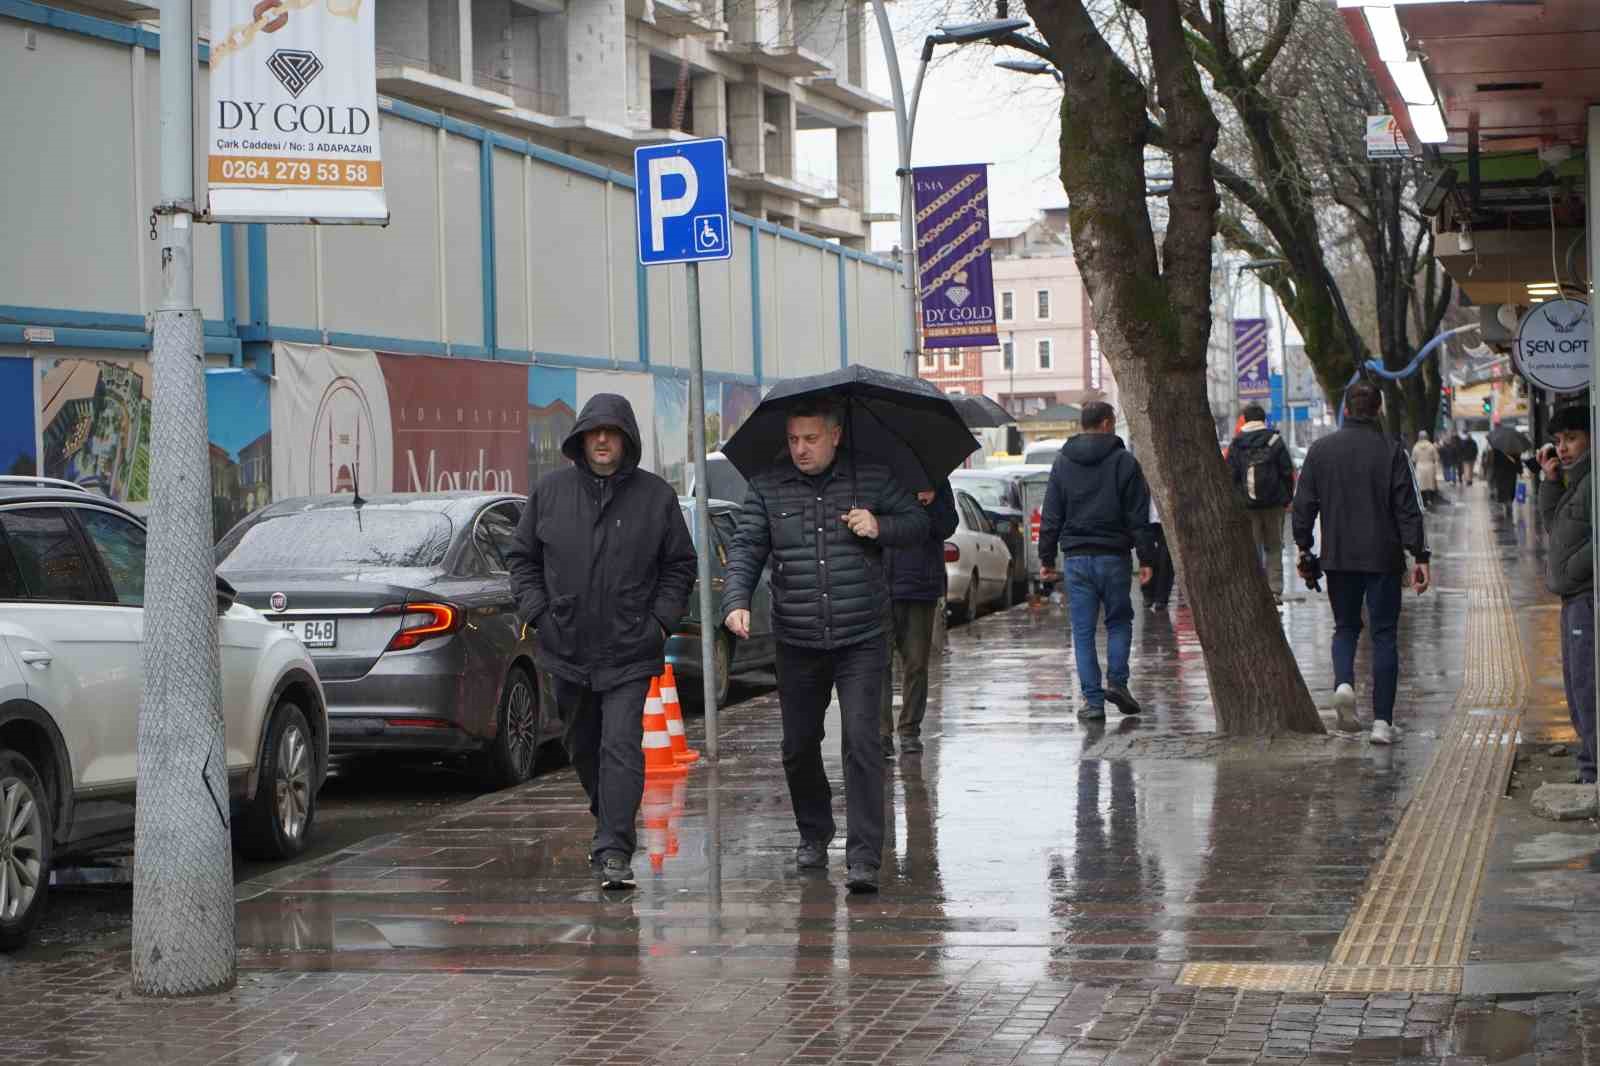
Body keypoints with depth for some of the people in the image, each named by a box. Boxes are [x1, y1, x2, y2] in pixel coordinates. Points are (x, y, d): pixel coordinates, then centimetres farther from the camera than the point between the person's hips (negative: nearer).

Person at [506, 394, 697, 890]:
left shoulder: (656, 496, 0)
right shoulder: (550, 491, 4)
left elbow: (680, 565, 7)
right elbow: (522, 557, 11)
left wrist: (660, 620, -3)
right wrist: (538, 612, -1)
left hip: (629, 653, -3)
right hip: (566, 650, 3)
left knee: (622, 747, -13)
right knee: (583, 747, 16)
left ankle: (615, 852, -15)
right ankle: (611, 823, 37)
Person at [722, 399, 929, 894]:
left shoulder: (873, 477, 2)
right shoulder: (767, 488, 3)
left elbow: (918, 523, 9)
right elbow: (745, 550, -2)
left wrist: (880, 527, -13)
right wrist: (736, 602, -19)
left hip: (861, 642, -2)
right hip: (797, 644, 2)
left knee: (861, 741, -13)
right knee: (799, 746, 12)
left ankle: (864, 858, -12)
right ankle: (813, 834, 35)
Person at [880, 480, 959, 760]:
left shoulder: (934, 478, 7)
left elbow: (947, 526, 2)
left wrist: (931, 504, -15)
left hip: (921, 588, 1)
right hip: (879, 587, -1)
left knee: (916, 662, 7)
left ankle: (910, 730, 18)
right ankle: (881, 732, -6)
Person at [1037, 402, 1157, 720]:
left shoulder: (1063, 463, 6)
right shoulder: (1125, 462, -3)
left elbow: (1051, 517, 7)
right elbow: (1139, 517, -5)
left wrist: (1046, 558, 12)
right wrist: (1146, 559, -2)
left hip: (1076, 559, 2)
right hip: (1113, 556, -2)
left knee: (1083, 631, 4)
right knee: (1119, 621, 15)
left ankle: (1092, 699, 1)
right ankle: (1116, 681, -1)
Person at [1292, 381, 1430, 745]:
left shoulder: (1321, 450, 1)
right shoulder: (1391, 451, -6)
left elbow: (1303, 505, 3)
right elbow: (1407, 509, -9)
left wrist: (1304, 549, 13)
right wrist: (1419, 556, -6)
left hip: (1338, 557, 2)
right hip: (1383, 558, -2)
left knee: (1345, 627, 19)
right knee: (1384, 635, 4)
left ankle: (1343, 683, -10)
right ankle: (1382, 721, -1)